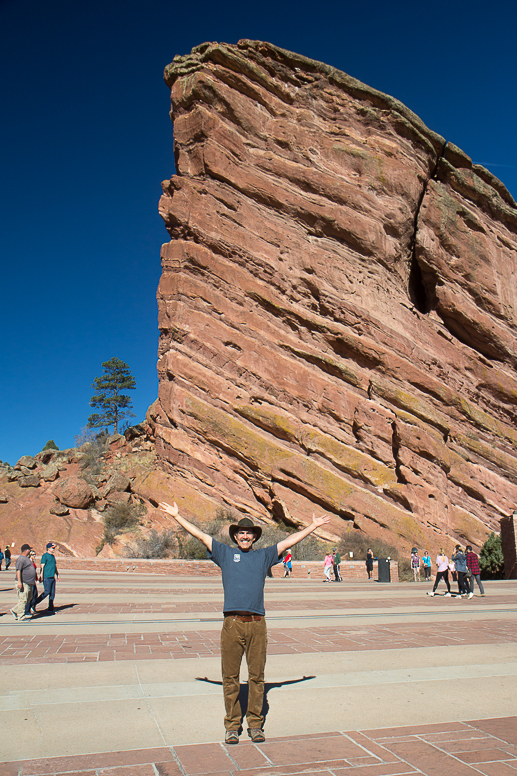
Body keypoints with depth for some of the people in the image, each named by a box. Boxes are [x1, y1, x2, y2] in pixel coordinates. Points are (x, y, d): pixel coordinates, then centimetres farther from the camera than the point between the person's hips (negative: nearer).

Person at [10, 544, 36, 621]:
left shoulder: (25, 558, 17)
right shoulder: (21, 559, -15)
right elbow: (18, 570, -23)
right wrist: (19, 581, -29)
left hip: (29, 583, 10)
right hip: (23, 583, -10)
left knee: (29, 598, 16)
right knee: (23, 599, -4)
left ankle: (15, 610, 23)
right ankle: (21, 616, 4)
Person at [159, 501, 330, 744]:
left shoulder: (264, 556, 15)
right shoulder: (225, 553, 12)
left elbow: (289, 541, 20)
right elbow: (200, 535, 13)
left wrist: (314, 526, 25)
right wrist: (176, 516, 15)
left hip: (257, 624, 1)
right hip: (232, 623, -1)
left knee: (257, 676, 7)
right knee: (230, 678, 4)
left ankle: (255, 724, 20)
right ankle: (232, 726, 18)